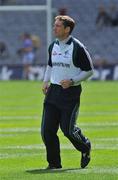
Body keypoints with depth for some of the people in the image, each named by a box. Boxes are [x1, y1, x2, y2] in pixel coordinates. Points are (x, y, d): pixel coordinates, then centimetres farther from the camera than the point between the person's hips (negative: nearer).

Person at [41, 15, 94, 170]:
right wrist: (46, 81, 11)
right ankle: (54, 162, 11)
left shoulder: (77, 48, -11)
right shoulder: (53, 46, 9)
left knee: (68, 128, -8)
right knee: (47, 130, -1)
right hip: (53, 91, 6)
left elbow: (89, 70, -6)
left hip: (71, 92, -6)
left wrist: (71, 81, -16)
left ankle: (85, 147, 23)